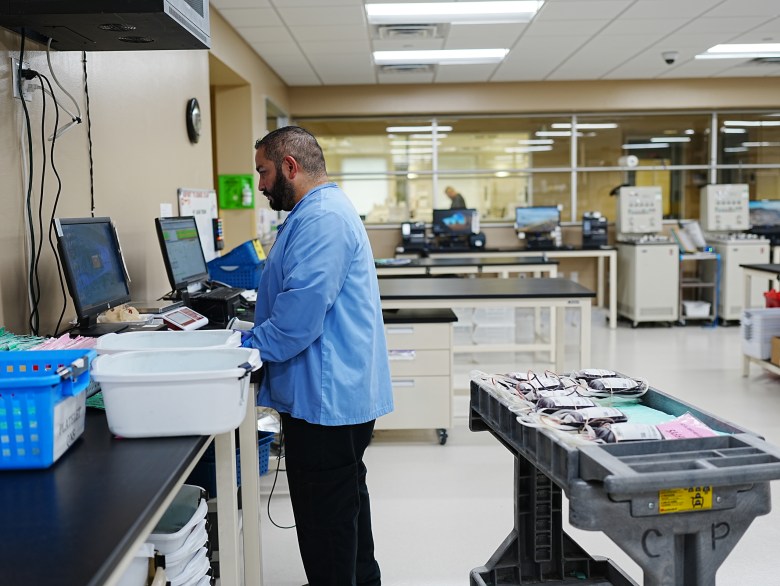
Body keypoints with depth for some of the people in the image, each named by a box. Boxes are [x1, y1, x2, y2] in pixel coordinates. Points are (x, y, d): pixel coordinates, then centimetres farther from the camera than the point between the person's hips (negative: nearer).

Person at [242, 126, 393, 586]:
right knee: (347, 496, 25)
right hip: (344, 390, 12)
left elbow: (300, 313, -27)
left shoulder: (321, 219, -20)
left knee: (325, 517, 0)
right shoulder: (326, 210, 16)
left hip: (326, 396, -12)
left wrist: (245, 349, -16)